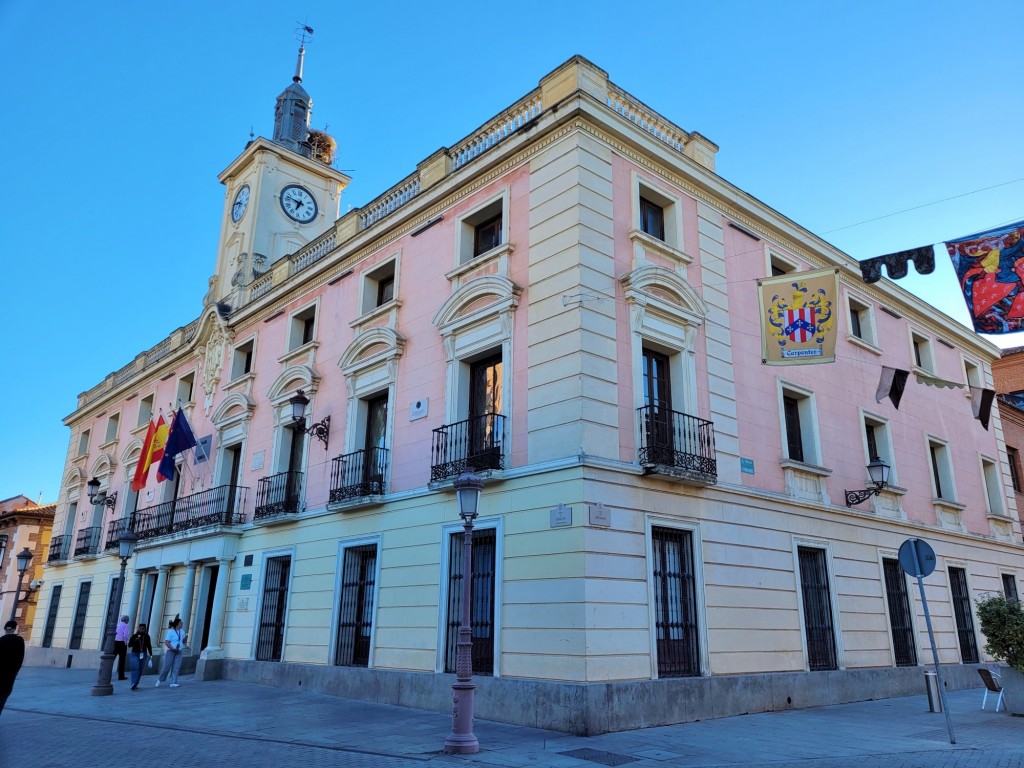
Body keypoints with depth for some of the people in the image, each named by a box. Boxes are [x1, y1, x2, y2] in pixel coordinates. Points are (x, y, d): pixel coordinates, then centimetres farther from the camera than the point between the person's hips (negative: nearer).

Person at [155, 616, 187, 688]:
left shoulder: (182, 632, 10)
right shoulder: (170, 631, -8)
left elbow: (184, 642, 16)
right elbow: (166, 642, -12)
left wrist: (185, 638, -6)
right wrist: (173, 649, -22)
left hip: (178, 652, 5)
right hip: (171, 652, -5)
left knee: (176, 668, -2)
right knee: (167, 667, -1)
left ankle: (173, 683, 0)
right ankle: (159, 680, 20)